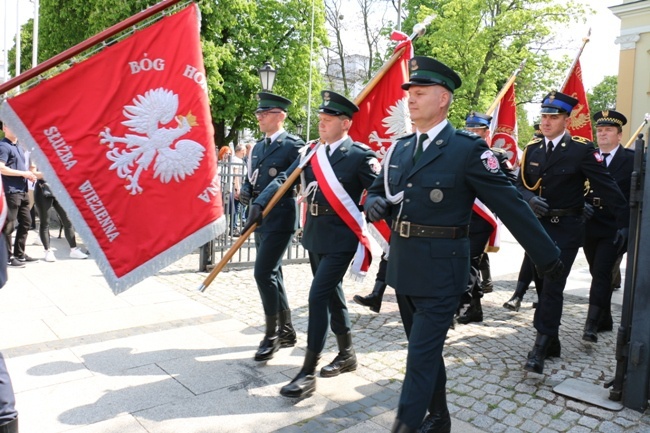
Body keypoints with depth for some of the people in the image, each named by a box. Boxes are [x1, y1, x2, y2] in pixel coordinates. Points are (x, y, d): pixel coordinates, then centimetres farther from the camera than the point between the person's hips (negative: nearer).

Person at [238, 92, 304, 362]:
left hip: (280, 218, -8)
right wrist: (245, 192, -2)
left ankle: (272, 335, 5)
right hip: (260, 217, 8)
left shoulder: (293, 145, -8)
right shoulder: (258, 147, 16)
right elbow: (250, 179, 18)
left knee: (264, 273, -11)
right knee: (273, 275, 13)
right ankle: (286, 331, 26)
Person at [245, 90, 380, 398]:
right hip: (314, 236, 7)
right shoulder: (312, 152, 8)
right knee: (331, 294, 16)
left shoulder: (359, 155, -10)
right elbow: (284, 179, 5)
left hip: (340, 239, -7)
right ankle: (347, 354, 35)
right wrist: (259, 203, -7)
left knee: (318, 296, -10)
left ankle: (308, 373, 1)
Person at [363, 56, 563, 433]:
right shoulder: (400, 148, 8)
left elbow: (511, 204, -8)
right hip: (403, 267, 7)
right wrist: (375, 204, -8)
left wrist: (548, 256, -3)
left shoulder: (468, 149, -11)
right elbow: (376, 191, 17)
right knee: (425, 348, 20)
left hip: (440, 271, -7)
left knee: (422, 356, -3)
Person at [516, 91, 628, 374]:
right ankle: (548, 332, 33)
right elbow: (521, 185, 6)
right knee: (543, 281, 15)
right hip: (538, 224, 5)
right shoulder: (532, 149, 4)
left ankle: (541, 345, -2)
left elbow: (606, 186, -9)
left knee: (553, 284, -8)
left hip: (566, 228, -5)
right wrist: (530, 199, -16)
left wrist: (624, 222, -9)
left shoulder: (582, 149, -10)